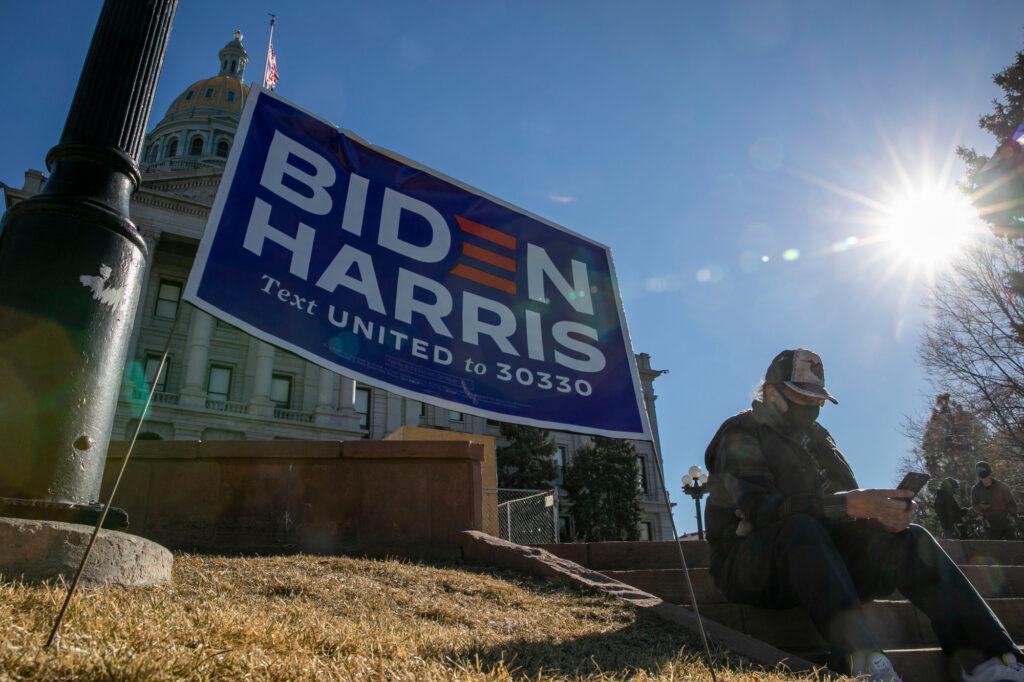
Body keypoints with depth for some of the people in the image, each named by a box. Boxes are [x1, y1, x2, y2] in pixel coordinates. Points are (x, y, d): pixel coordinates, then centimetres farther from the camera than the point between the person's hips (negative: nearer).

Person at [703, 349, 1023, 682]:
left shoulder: (814, 435, 18)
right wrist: (851, 505, -32)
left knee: (909, 538, -11)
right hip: (748, 562, -7)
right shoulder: (740, 434, -7)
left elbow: (844, 492, 10)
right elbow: (759, 508, -23)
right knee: (802, 528, -38)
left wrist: (881, 509, -16)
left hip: (818, 559, 7)